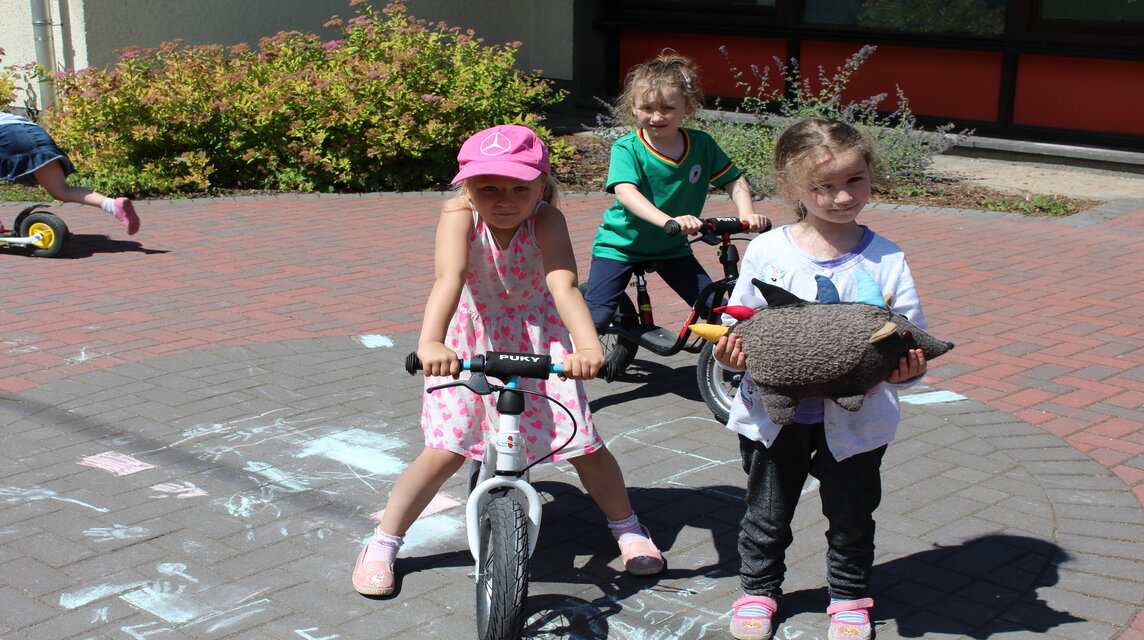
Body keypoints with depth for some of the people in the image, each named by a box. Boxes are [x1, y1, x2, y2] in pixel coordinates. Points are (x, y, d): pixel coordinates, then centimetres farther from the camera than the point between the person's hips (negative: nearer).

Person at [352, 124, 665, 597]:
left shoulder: (546, 220, -25)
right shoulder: (459, 214, -26)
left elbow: (563, 285, -39)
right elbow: (449, 277, -42)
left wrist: (589, 346, -57)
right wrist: (430, 342, -59)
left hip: (538, 335, 1)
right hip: (472, 335, -1)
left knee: (583, 445, 0)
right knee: (444, 452, -8)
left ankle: (628, 527, 26)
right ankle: (381, 544, 11)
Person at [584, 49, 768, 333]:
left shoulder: (701, 144, -5)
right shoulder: (627, 149, -18)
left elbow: (734, 180, 3)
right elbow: (626, 192, -34)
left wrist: (747, 213, -18)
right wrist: (667, 220, -50)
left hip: (673, 248, 4)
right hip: (621, 245, -4)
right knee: (595, 318, -14)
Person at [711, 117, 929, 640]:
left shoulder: (885, 259, -7)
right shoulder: (766, 251, -6)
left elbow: (911, 338, -5)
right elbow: (738, 327, 1)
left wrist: (906, 367, -26)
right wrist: (730, 353, -20)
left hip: (855, 418, 0)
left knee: (851, 516, 16)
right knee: (767, 513, 16)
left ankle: (850, 597, 38)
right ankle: (758, 588, 38)